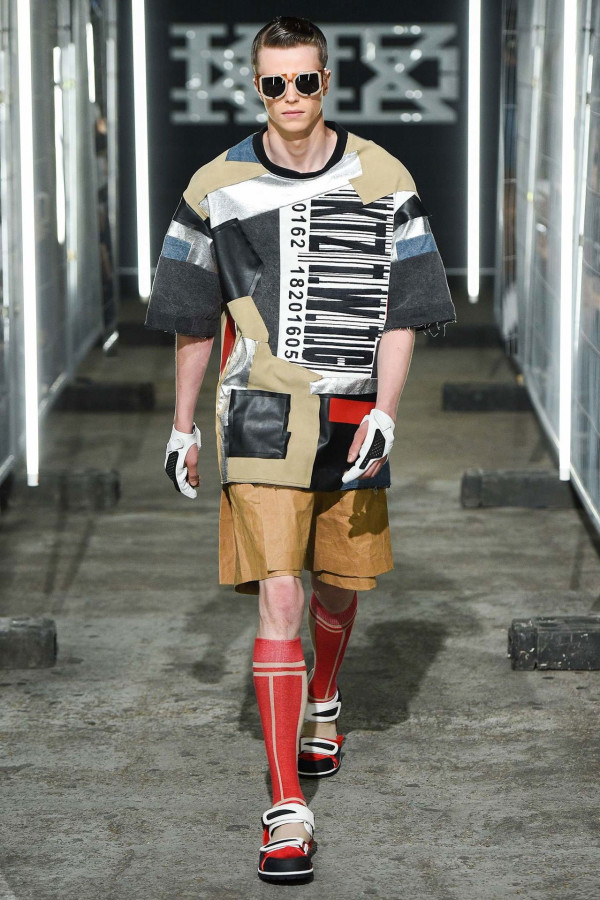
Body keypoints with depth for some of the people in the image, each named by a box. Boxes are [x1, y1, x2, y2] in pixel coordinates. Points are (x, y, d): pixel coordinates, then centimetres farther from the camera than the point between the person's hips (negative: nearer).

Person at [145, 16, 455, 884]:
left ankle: (322, 703, 50)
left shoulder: (383, 180, -1)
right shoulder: (217, 187, 0)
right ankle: (287, 807, -10)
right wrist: (182, 426, 12)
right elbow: (194, 318, 9)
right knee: (278, 601, -11)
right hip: (261, 420, -2)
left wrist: (383, 413, -10)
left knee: (338, 586, 17)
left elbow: (402, 312, 1)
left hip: (352, 416, 2)